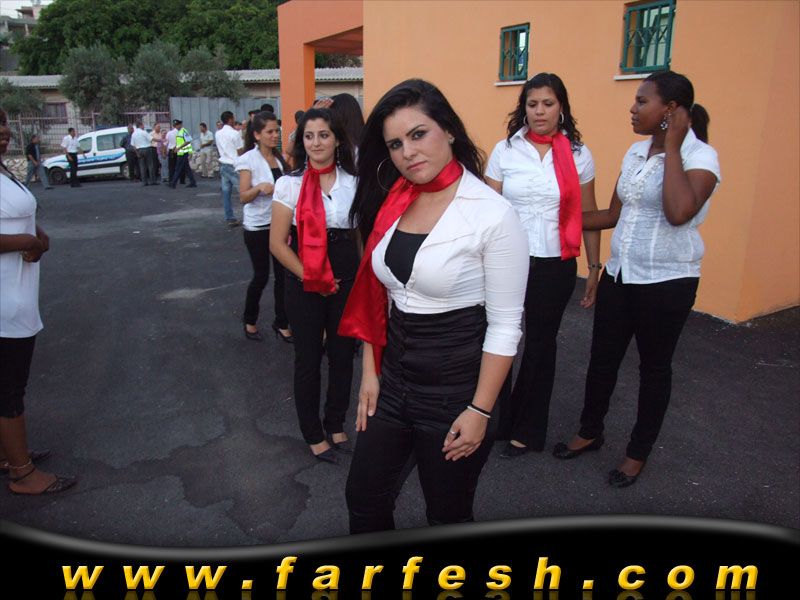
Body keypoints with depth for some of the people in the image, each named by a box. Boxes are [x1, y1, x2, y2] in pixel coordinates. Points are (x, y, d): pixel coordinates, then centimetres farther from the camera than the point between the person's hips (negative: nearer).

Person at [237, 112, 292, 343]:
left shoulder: (280, 158, 7)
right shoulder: (248, 159, -9)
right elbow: (244, 197, -14)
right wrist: (259, 188, -31)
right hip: (257, 226, -5)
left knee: (283, 275, 3)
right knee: (261, 276, 3)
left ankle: (281, 323, 17)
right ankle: (249, 321, 25)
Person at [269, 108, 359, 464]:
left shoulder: (353, 183, 2)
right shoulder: (290, 184, -5)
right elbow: (277, 243, -7)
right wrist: (310, 278, -11)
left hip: (347, 283, 3)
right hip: (305, 285, -2)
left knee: (342, 355, 11)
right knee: (308, 359, 8)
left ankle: (336, 425, 33)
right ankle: (313, 434, 27)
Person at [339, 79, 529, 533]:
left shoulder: (494, 215, -17)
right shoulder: (391, 203, 1)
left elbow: (505, 325, -15)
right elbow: (378, 299, 8)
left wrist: (480, 411, -14)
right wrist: (370, 373, 8)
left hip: (455, 387, -5)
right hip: (393, 376, 6)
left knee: (448, 515, 16)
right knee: (364, 499, 18)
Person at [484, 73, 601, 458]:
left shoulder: (577, 154, 2)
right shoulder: (505, 150, 1)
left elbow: (589, 215, 7)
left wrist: (595, 267, 6)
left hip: (556, 266, 1)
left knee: (540, 344, 11)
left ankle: (526, 431, 28)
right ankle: (493, 420, 24)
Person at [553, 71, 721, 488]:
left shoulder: (700, 156, -13)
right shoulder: (635, 153, 7)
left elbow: (679, 213, -33)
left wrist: (672, 146, -23)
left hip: (666, 282, -6)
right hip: (619, 274, 6)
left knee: (654, 366, 10)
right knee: (603, 357, 14)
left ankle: (638, 452, 29)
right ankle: (590, 431, 35)